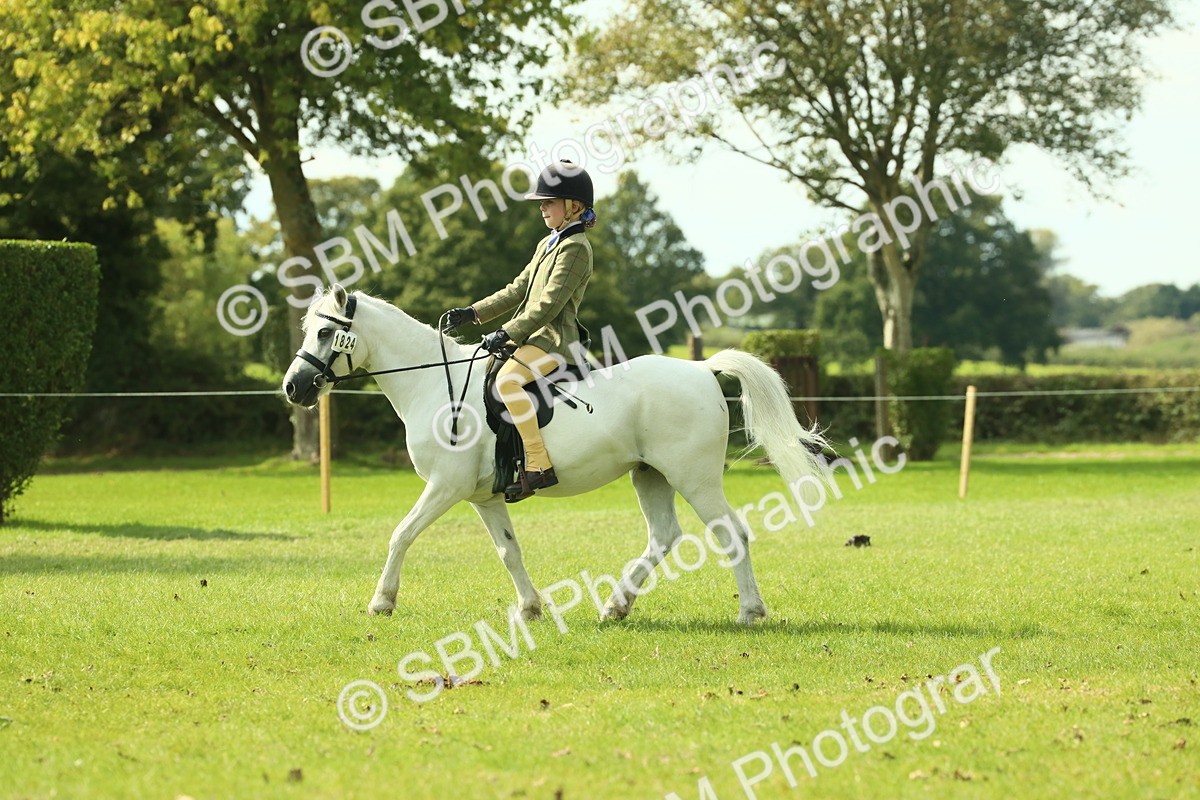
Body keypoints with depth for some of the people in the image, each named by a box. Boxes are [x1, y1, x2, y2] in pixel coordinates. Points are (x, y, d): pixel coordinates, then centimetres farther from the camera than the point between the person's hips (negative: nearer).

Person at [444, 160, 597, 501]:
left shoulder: (575, 248, -11)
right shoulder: (547, 245, 20)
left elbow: (549, 304, -19)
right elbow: (518, 291, 23)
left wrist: (506, 334, -23)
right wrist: (473, 313, 14)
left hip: (553, 340, -11)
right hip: (531, 337, 11)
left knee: (507, 379, -32)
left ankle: (540, 466, -33)